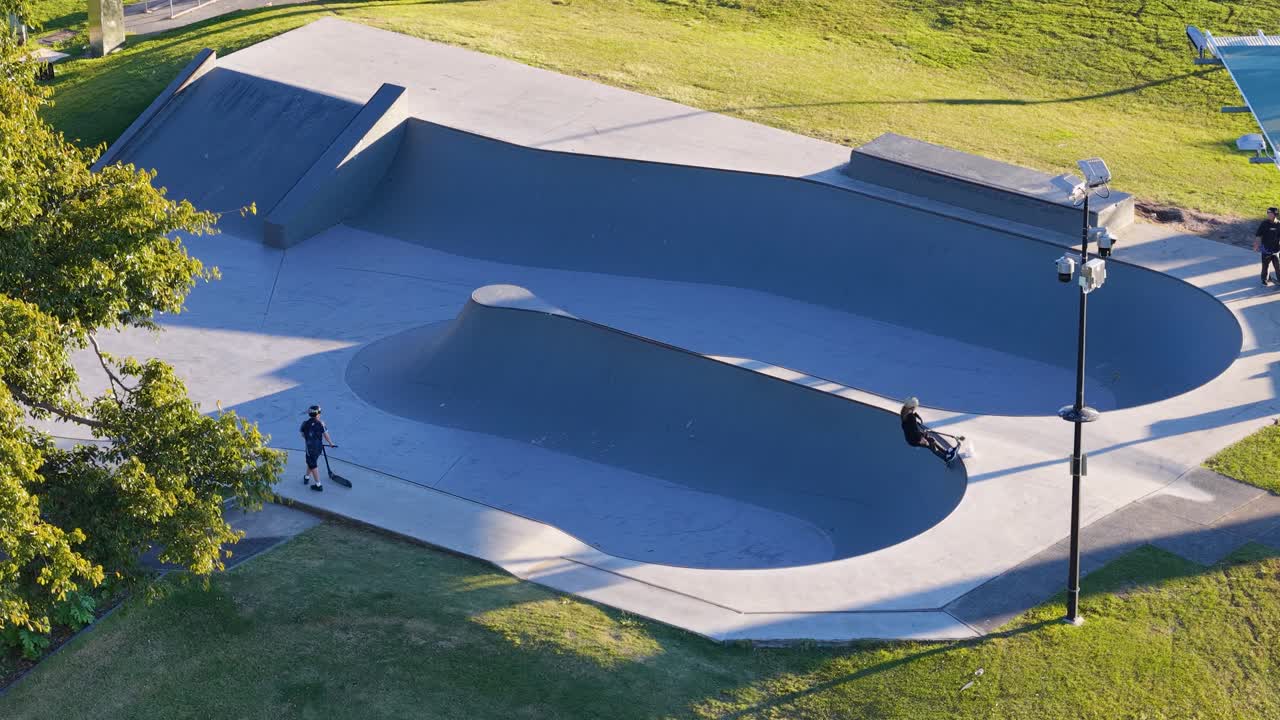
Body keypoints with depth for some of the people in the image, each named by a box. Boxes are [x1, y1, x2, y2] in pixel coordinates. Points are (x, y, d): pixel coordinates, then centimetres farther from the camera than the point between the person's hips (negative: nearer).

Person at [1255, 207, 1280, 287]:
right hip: (1266, 249, -1)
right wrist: (1256, 245, -12)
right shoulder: (1264, 224, -8)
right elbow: (1258, 235, -6)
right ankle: (1264, 280, 24)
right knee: (1265, 265, 8)